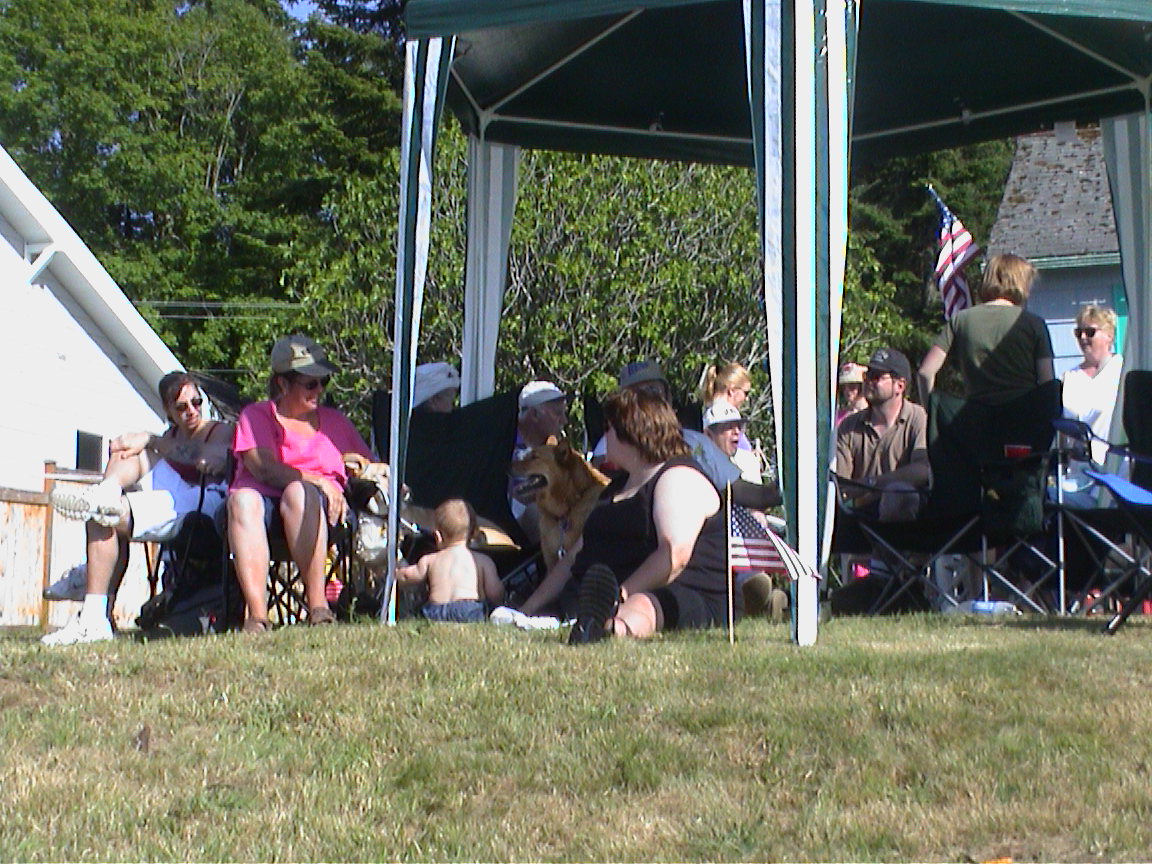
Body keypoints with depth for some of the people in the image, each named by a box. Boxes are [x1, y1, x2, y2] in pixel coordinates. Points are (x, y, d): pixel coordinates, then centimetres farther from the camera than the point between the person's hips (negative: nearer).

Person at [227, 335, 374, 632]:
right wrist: (318, 480, -13)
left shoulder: (334, 421, 26)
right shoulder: (256, 416, 14)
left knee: (299, 493, -35)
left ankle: (318, 603, -41)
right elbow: (263, 468, -4)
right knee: (242, 499, -36)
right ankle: (257, 614, -47)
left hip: (320, 511, 1)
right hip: (265, 500, -1)